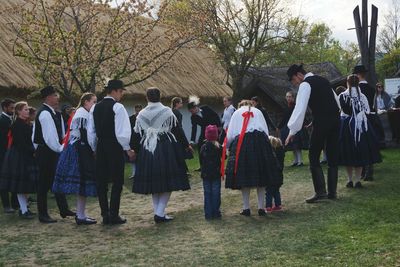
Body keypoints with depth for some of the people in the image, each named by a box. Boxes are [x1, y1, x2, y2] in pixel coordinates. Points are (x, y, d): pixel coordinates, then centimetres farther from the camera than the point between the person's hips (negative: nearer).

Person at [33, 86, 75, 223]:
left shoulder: (55, 113, 11)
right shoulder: (45, 114, -17)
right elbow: (49, 136, -22)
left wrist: (61, 147, 2)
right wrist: (60, 149, -15)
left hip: (54, 151, 9)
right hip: (45, 152, -9)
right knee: (44, 182, 0)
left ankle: (64, 209, 24)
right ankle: (43, 214, 9)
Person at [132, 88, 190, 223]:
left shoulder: (141, 114, 4)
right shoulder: (167, 111, -6)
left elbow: (137, 135, 7)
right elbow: (177, 130, -3)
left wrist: (136, 150, 18)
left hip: (147, 152, 4)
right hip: (166, 150, -3)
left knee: (153, 182, 12)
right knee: (167, 182, 2)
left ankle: (157, 212, 14)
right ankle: (160, 213, -7)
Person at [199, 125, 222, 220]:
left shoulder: (203, 147, -3)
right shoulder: (218, 147, -8)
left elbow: (201, 160, 4)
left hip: (206, 174, 1)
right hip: (216, 174, -1)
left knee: (207, 193, 6)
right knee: (216, 193, 5)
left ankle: (208, 214, 7)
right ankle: (215, 213, 6)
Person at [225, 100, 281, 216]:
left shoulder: (237, 113, 16)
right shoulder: (258, 112, 21)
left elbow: (230, 135, 10)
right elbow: (266, 130, 16)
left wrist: (226, 146, 26)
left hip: (242, 143, -1)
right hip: (260, 141, 2)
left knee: (243, 177, 4)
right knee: (261, 176, 7)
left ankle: (246, 208, 4)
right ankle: (261, 208, 7)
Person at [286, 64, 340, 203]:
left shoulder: (305, 84, -5)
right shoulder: (323, 80, 19)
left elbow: (300, 108, -14)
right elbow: (337, 102, 23)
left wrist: (292, 131, -15)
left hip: (321, 123, -8)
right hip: (336, 121, 8)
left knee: (314, 157, 0)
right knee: (332, 157, 11)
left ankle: (320, 191, -7)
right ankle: (332, 192, 14)